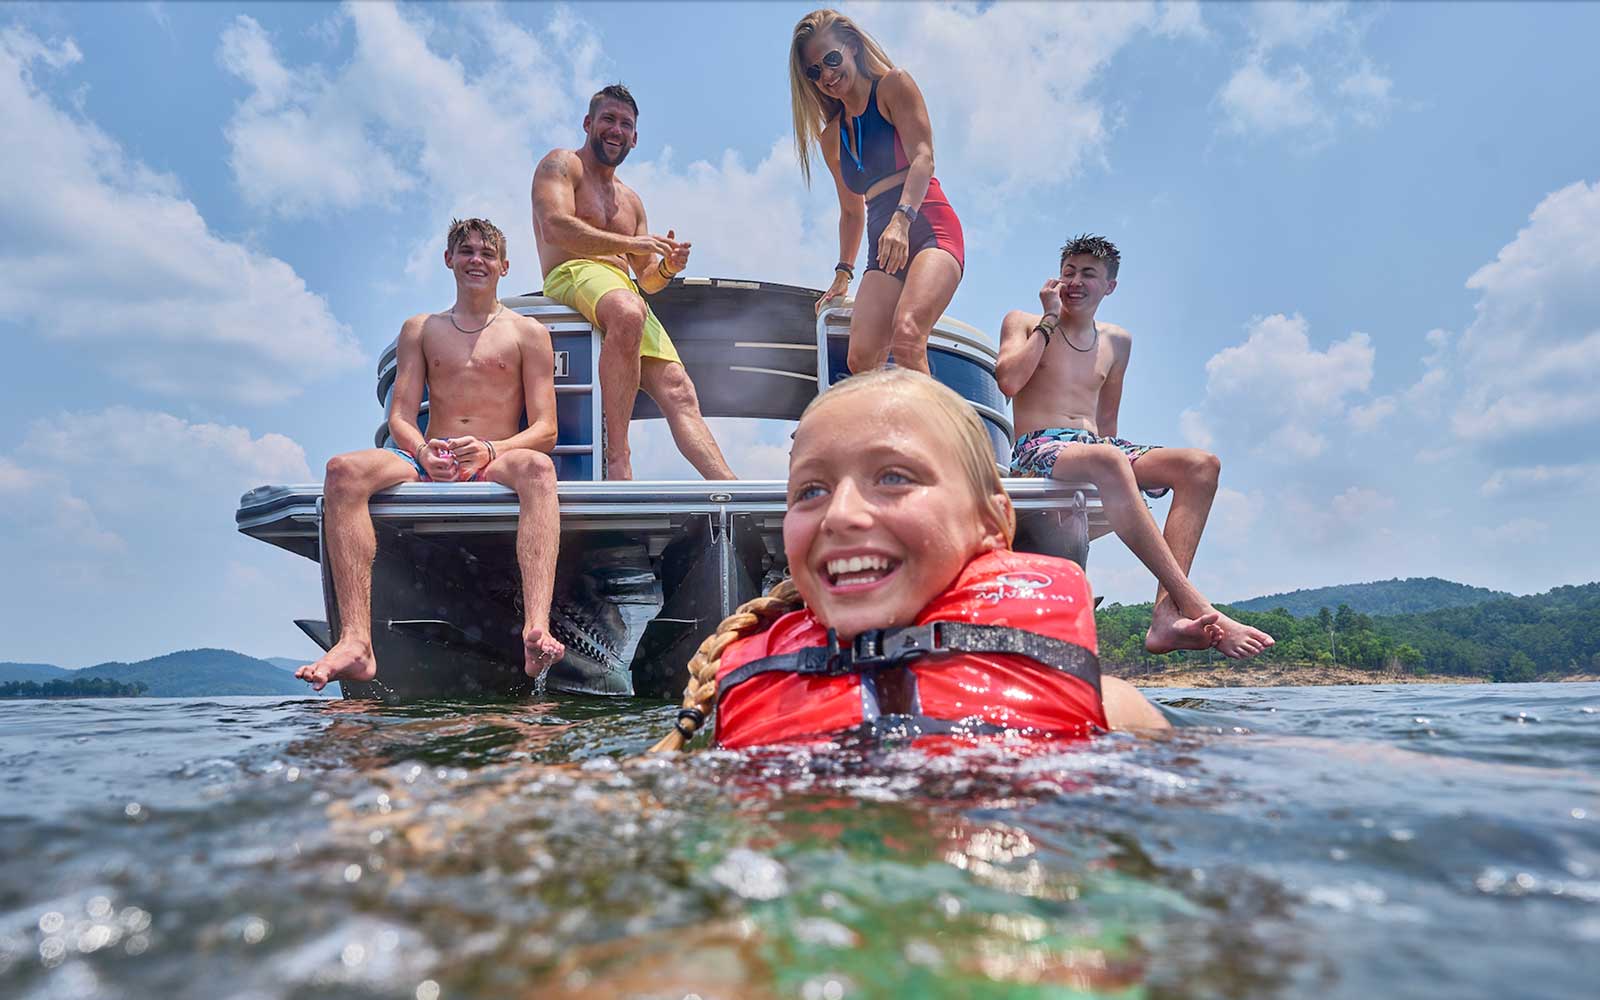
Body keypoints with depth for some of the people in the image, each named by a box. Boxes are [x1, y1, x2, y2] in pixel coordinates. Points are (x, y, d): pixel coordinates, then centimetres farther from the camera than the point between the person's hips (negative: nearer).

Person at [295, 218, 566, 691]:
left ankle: (536, 631, -56)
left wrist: (490, 451, -18)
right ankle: (355, 643, -38)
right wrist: (424, 452, -14)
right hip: (430, 465, 2)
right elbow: (400, 417, 11)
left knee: (537, 467, -38)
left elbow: (545, 430, 3)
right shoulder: (420, 330, 21)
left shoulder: (528, 333, 13)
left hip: (494, 467, -2)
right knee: (344, 470, -28)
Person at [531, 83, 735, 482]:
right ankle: (617, 456, -41)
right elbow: (555, 227, -9)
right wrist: (630, 243, -15)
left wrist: (667, 267, 2)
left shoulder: (631, 201, 32)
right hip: (573, 275, -6)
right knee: (628, 311, -41)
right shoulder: (561, 164, 12)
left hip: (626, 292, 7)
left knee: (679, 393, -14)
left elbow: (647, 280, 27)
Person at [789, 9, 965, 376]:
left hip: (928, 227, -6)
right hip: (883, 249, 6)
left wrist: (902, 220, -25)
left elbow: (923, 157, -9)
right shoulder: (832, 137, 22)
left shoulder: (893, 85, 6)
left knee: (906, 333, -31)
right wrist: (843, 273, 27)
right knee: (862, 359, -16)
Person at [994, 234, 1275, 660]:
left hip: (1096, 447, 6)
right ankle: (1195, 605, -42)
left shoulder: (1116, 342, 23)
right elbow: (1008, 381, -10)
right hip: (1037, 449, -5)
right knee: (1107, 460, -39)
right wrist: (1049, 320, -2)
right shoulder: (1022, 322, 11)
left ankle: (1168, 615, -36)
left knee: (1201, 464, -19)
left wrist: (1113, 447, 7)